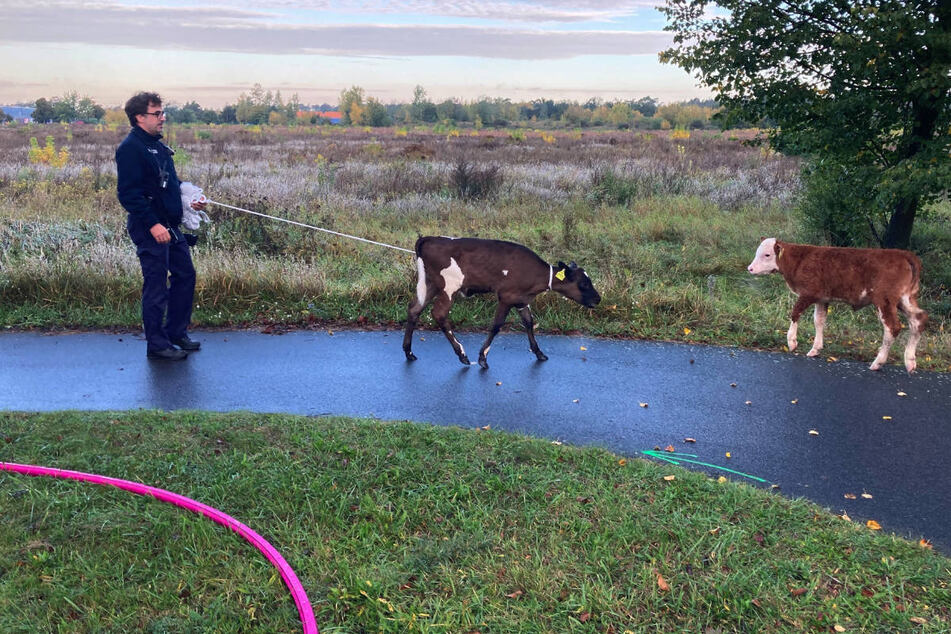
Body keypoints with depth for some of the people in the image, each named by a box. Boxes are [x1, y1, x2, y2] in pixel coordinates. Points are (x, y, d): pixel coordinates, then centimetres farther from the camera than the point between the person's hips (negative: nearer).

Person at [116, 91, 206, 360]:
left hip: (170, 226, 10)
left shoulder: (158, 145, 15)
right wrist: (153, 224, -24)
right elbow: (128, 193, -20)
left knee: (185, 274, 15)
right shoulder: (130, 148, -13)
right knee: (156, 286, -2)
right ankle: (157, 345, 9)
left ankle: (177, 332, 29)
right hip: (150, 229, -10)